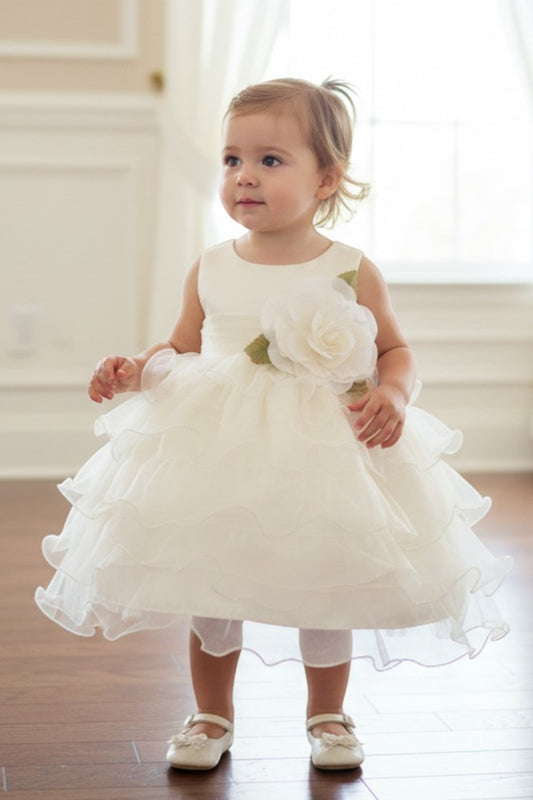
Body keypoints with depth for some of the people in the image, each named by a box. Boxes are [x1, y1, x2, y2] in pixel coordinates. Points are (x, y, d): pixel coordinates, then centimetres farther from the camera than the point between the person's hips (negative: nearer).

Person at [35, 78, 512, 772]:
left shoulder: (352, 273, -6)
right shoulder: (209, 271, 0)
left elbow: (395, 351, 3)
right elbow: (180, 349, 11)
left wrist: (392, 395, -16)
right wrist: (137, 370, -8)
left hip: (326, 460, -1)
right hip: (217, 454, 2)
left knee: (327, 591, 9)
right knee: (211, 588, 9)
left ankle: (328, 716, 33)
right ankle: (211, 715, 30)